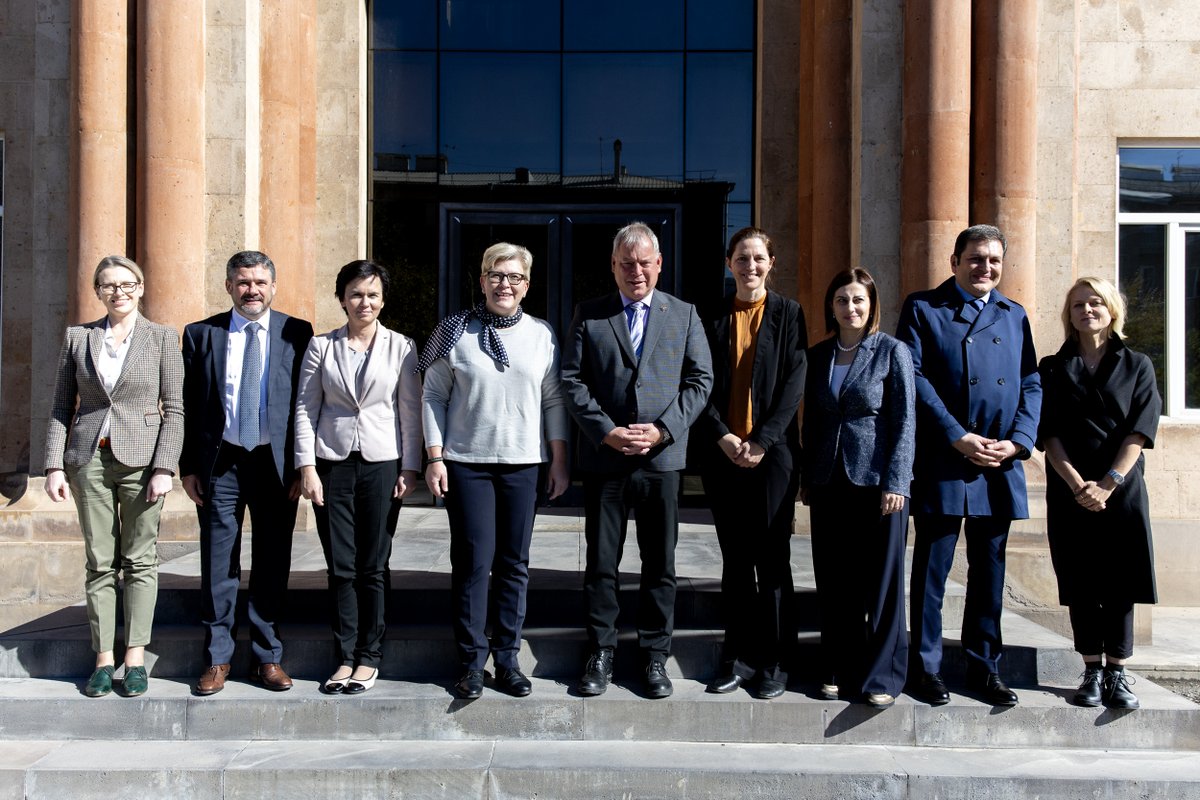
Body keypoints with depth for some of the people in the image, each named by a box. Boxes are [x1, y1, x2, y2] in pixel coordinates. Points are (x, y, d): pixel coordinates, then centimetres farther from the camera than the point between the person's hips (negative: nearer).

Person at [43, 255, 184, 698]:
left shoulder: (163, 338, 1)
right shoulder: (78, 337, 7)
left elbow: (173, 409, -2)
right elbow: (62, 407, 8)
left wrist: (164, 468, -10)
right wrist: (54, 466, 0)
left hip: (141, 458, -2)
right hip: (90, 460, 2)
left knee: (140, 561, 3)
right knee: (99, 562, 6)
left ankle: (135, 659, 11)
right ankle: (104, 659, 14)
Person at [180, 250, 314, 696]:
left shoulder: (297, 334, 2)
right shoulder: (201, 334, 5)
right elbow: (188, 405, 5)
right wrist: (188, 466, 0)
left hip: (276, 462, 0)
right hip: (220, 462, 1)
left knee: (272, 563, 7)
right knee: (218, 564, 6)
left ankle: (267, 657, 19)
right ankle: (218, 658, 19)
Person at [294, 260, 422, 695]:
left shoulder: (401, 347, 3)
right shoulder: (321, 346, 5)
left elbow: (411, 411, 3)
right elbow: (305, 409, 4)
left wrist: (410, 467, -3)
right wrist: (307, 467, -3)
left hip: (381, 464, -1)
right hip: (332, 464, 1)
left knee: (373, 567, 4)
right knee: (340, 567, 4)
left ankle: (369, 657, 16)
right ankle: (345, 657, 15)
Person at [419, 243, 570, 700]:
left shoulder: (541, 335, 6)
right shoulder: (456, 332, 2)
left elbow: (554, 400, 8)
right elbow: (434, 396, 4)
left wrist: (559, 462, 4)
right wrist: (434, 458, -3)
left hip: (523, 464, 2)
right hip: (466, 463, -1)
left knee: (514, 563, 6)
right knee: (472, 562, -3)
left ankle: (507, 658, 17)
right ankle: (471, 661, 10)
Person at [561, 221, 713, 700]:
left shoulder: (684, 314, 9)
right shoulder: (588, 315, 7)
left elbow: (701, 379, 4)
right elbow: (572, 380, 1)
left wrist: (663, 430, -9)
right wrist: (606, 432, -11)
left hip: (662, 457, 1)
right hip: (604, 458, 0)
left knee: (660, 564, 8)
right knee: (600, 561, 6)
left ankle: (655, 655, 20)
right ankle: (601, 654, 19)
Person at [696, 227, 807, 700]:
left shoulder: (788, 314, 4)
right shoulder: (713, 319, 10)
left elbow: (793, 383, -4)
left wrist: (762, 441, -12)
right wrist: (722, 437, -9)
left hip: (772, 450, -2)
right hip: (723, 450, 2)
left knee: (772, 558, 1)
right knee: (734, 559, 8)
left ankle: (772, 662, 11)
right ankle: (738, 657, 17)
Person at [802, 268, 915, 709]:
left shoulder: (892, 351, -1)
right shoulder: (818, 356, 11)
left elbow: (904, 420, -5)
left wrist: (895, 482, -12)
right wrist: (807, 479, 11)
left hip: (877, 481, -4)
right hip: (829, 483, 4)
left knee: (881, 581, 1)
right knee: (834, 582, 7)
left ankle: (881, 676, 11)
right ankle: (841, 670, 18)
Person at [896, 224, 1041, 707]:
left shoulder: (1014, 317, 17)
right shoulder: (923, 308, 3)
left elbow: (1031, 384, 12)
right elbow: (914, 377, -7)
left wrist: (1017, 441, -4)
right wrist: (958, 438, -13)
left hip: (999, 467, 4)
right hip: (942, 464, -4)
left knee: (989, 572, 11)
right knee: (932, 569, 2)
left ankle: (984, 668, 22)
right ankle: (928, 668, 13)